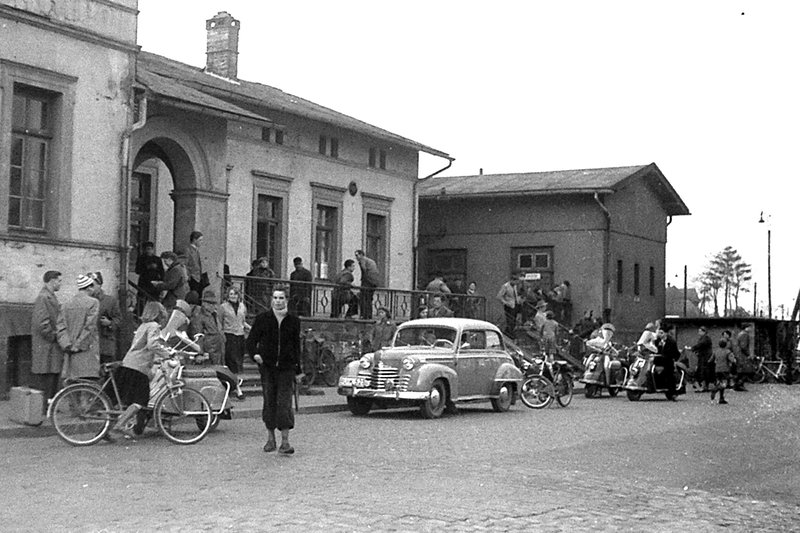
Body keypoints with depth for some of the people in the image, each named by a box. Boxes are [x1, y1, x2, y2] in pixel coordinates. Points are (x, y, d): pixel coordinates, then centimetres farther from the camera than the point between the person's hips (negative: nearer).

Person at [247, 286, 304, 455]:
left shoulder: (293, 321, 4)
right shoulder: (263, 318, 2)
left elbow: (296, 346, 11)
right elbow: (251, 340, 4)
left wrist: (298, 371, 11)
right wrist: (255, 354, -17)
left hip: (286, 367, 0)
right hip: (267, 366, 0)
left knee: (284, 403, -7)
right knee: (269, 402, 4)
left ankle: (285, 442, -5)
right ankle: (270, 439, 17)